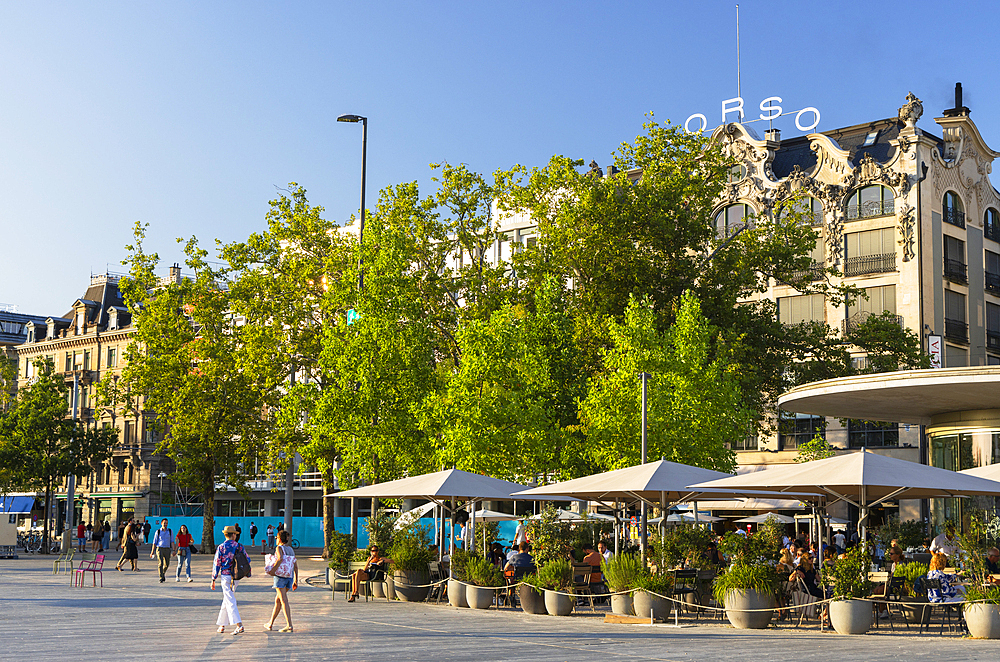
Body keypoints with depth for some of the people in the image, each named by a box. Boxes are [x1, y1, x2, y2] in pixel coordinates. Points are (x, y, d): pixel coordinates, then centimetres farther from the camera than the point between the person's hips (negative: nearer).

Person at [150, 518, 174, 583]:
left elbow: (172, 541, 2)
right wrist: (152, 552, 2)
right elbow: (154, 542, 4)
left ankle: (163, 573, 38)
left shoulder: (170, 531, 5)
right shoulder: (158, 531, 1)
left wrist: (173, 550, -9)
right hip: (159, 549, -2)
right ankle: (161, 578, -14)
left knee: (166, 565, 7)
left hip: (167, 549, 2)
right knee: (160, 563, -15)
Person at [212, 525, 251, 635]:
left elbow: (216, 564, -7)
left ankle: (239, 625, -19)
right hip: (236, 577, 4)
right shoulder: (239, 546, 1)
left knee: (230, 602, -6)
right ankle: (222, 625, 23)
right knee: (226, 601, 18)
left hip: (225, 577, -4)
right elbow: (248, 560, 7)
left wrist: (213, 580, -1)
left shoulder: (221, 548, -7)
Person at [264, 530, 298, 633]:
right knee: (277, 600, 18)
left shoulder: (279, 548, -5)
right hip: (289, 577, 7)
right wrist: (296, 581, 13)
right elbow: (296, 566, 12)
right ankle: (270, 623, 27)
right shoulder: (291, 549, 15)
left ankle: (289, 626, -18)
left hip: (280, 576, -7)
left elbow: (280, 558, -26)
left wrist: (273, 570, -21)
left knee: (284, 601, -10)